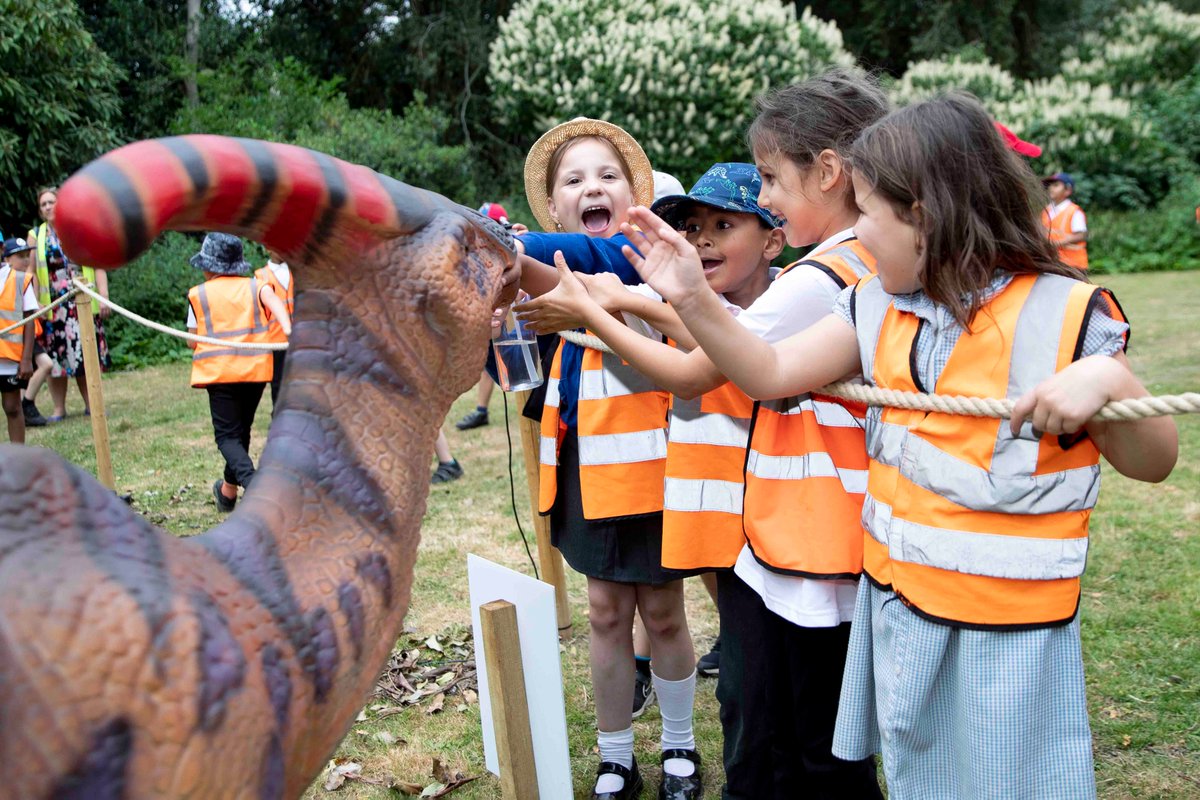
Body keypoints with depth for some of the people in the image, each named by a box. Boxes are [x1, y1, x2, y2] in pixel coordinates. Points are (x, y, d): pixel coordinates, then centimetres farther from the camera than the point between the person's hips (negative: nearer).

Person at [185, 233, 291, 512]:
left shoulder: (198, 295, 3)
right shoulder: (255, 286, 7)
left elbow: (192, 342, 5)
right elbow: (273, 300, -15)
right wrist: (287, 328, -31)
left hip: (219, 372, -3)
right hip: (256, 369, 3)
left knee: (227, 435, 1)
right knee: (242, 430, 18)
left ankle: (252, 484, -25)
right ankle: (228, 491, 31)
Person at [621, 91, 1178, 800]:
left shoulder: (1063, 314, -15)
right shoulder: (877, 308, 1)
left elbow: (1154, 464, -10)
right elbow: (771, 373, -2)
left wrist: (1109, 380, -29)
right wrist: (693, 299, -13)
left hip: (1006, 618, -5)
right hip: (898, 604, 5)